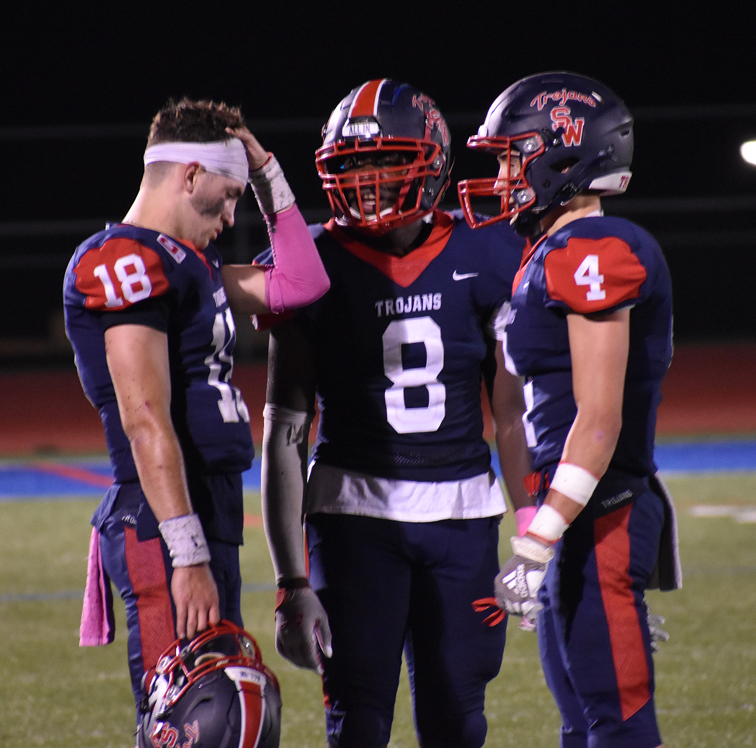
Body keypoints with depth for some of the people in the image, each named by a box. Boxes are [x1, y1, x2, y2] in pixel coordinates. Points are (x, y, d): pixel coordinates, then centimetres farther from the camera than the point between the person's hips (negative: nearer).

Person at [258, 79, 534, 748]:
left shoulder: (483, 260, 0)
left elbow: (513, 415, 6)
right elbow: (286, 436, -5)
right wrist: (292, 585, -9)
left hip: (463, 514, 2)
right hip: (356, 510, -2)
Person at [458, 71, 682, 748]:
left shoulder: (595, 254, -15)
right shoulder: (556, 255, 15)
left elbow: (599, 420, -20)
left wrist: (537, 545, -22)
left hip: (597, 515, -10)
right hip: (578, 514, 10)